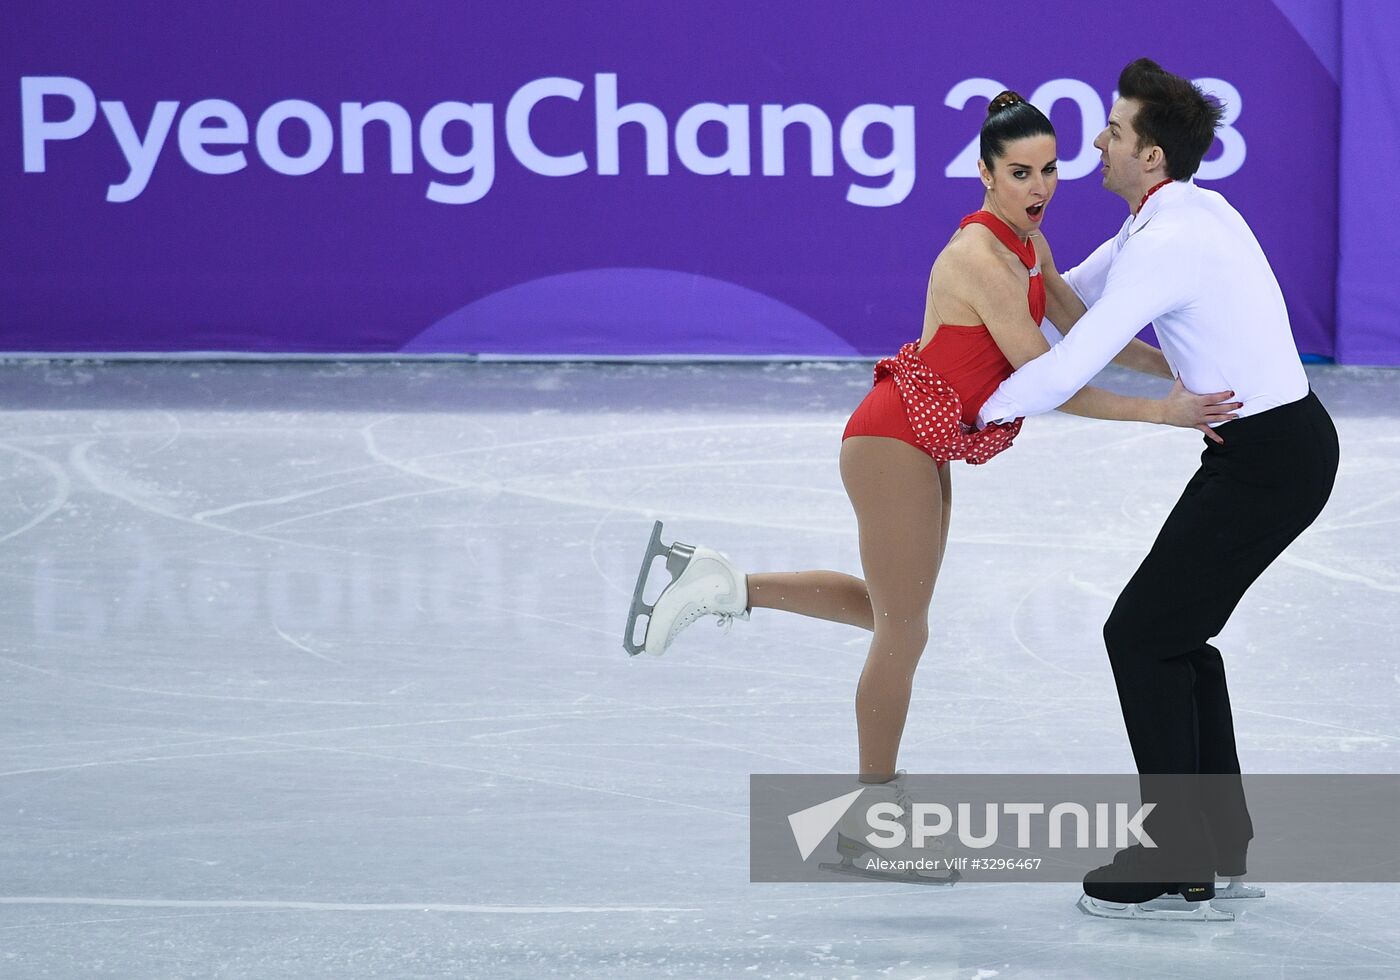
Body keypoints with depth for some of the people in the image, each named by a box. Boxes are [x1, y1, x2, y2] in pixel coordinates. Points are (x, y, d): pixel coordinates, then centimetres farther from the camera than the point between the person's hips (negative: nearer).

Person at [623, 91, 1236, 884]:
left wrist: (1176, 368, 10)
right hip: (899, 439, -10)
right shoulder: (983, 259, -25)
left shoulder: (1028, 244, 4)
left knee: (890, 612, 22)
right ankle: (871, 824, 16)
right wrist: (1159, 412, -30)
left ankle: (716, 585, 24)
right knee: (905, 632, 2)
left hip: (924, 447, 10)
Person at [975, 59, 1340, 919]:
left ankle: (1177, 861, 1)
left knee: (1143, 635, -3)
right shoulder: (1188, 212, 12)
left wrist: (983, 413, -6)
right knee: (1176, 631, 18)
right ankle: (1221, 842, 23)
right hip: (1285, 443, 10)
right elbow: (1077, 306, 20)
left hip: (1265, 460, -10)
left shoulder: (1165, 244, -21)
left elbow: (1070, 369, -21)